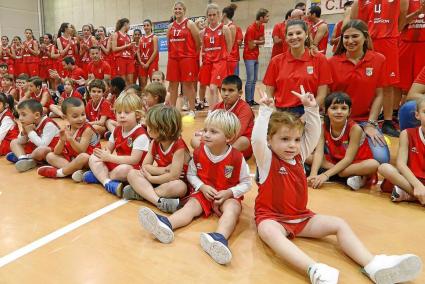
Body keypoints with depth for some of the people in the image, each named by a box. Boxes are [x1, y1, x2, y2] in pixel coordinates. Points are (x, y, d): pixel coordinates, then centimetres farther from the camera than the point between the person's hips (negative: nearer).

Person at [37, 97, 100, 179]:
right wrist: (62, 141, -24)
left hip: (88, 160, -6)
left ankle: (59, 173, -16)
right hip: (70, 159, 7)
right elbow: (57, 153, -4)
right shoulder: (66, 129, -1)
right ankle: (74, 170, -25)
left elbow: (81, 151, -24)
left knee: (83, 156, -38)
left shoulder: (87, 129, -17)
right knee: (50, 156, -4)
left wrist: (71, 139, -38)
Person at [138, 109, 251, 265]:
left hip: (228, 196, -3)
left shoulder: (237, 158, -15)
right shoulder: (198, 153, -5)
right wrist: (202, 187, -12)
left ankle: (220, 238, -64)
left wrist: (229, 193, -20)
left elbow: (246, 183, -5)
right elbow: (191, 174, 6)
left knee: (232, 209, -34)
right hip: (204, 192, 4)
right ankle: (166, 225, -51)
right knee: (190, 206, -23)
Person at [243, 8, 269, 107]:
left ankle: (251, 100, 15)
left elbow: (263, 41, 7)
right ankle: (248, 101, 0)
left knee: (254, 80, 9)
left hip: (256, 57, 8)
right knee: (250, 79, -7)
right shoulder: (251, 28, -17)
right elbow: (251, 46, -16)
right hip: (249, 57, -8)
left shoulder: (262, 27, 7)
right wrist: (258, 42, 2)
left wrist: (255, 42, -11)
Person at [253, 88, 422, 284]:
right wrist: (265, 111, -28)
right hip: (272, 217, -6)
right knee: (269, 232, -41)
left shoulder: (299, 155, 8)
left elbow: (313, 134, 4)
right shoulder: (267, 159, -9)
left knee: (339, 224, -11)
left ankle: (373, 265, -25)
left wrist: (311, 109, -5)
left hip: (301, 216, 7)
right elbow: (257, 139, -28)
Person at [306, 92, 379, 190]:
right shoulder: (324, 127, -11)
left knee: (374, 164, -35)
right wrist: (313, 174, -37)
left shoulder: (355, 128, -22)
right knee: (307, 156, -17)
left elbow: (348, 159, -25)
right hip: (335, 161, 5)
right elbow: (319, 153, -20)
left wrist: (326, 175, -34)